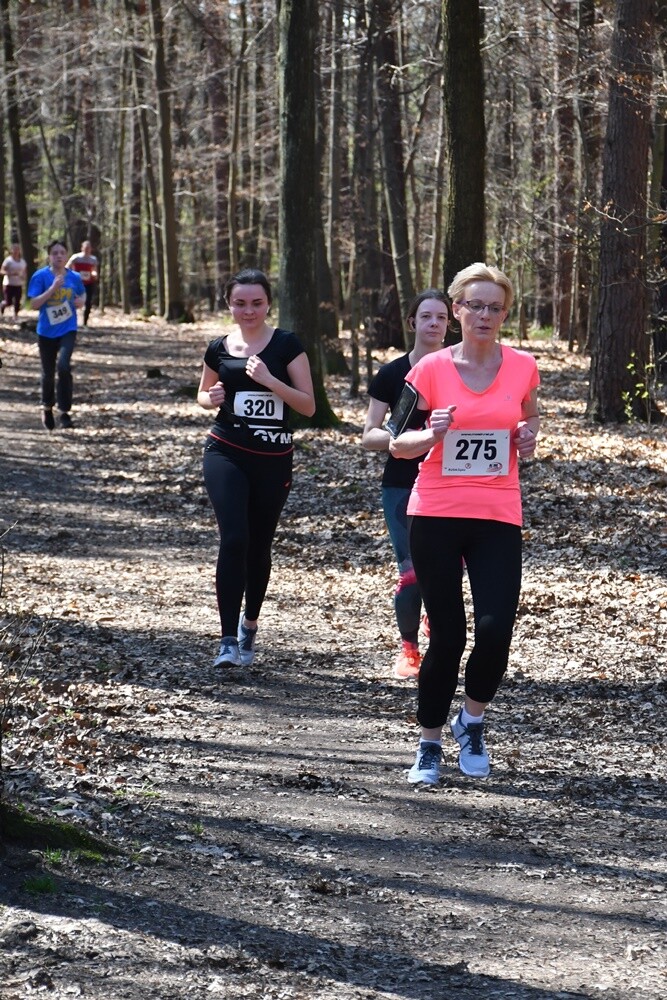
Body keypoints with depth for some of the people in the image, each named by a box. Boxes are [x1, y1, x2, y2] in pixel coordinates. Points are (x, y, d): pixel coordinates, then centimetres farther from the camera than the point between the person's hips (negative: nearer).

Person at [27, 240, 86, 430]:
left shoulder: (74, 277, -1)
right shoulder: (41, 276, -9)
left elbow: (82, 293, 20)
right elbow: (34, 304, -16)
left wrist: (81, 300, -4)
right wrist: (53, 288, -25)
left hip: (68, 330, 0)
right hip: (46, 331, 0)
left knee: (63, 366, -22)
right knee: (48, 373, 11)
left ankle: (65, 413, -14)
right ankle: (47, 408, 37)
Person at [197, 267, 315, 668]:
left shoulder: (286, 345, -3)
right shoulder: (219, 349, 4)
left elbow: (308, 405, -7)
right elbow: (203, 394, 20)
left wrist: (269, 380, -20)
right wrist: (211, 398, -4)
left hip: (273, 459, 0)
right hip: (227, 454, 0)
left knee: (259, 546, 11)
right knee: (234, 539, -15)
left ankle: (250, 625, 34)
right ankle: (228, 639, -15)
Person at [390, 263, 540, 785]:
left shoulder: (522, 366, 3)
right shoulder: (432, 368, -3)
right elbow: (397, 444, 2)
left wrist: (528, 438, -2)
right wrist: (432, 435, -19)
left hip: (498, 517, 1)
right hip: (436, 516, -1)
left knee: (496, 629, -13)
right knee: (447, 636, -1)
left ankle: (472, 722, 16)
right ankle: (430, 745, 17)